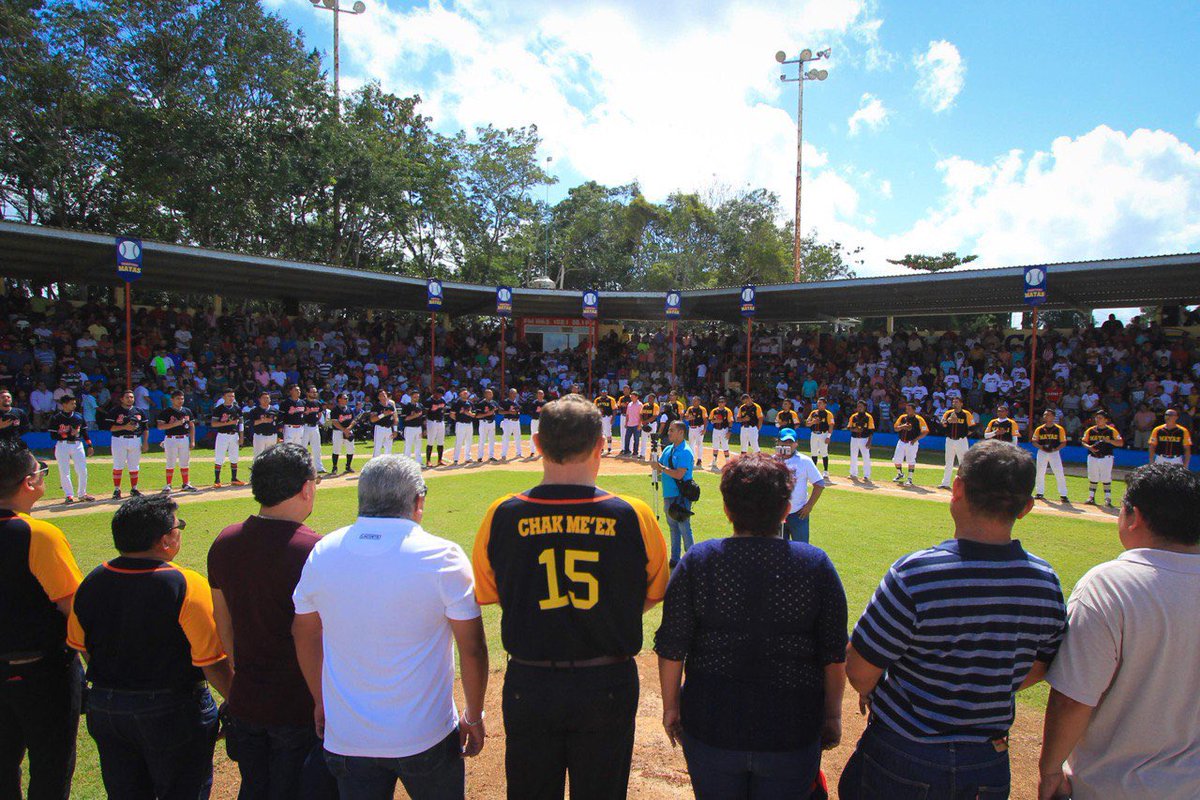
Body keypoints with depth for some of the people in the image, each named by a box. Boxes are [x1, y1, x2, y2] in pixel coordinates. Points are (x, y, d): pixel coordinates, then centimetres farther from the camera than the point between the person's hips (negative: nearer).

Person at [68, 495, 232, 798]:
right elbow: (213, 663, -22)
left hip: (104, 708, 6)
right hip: (172, 712, -5)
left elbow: (80, 645, 8)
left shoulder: (92, 583, -7)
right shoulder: (188, 586, -25)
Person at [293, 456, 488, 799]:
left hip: (346, 739, 3)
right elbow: (472, 650, -13)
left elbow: (305, 636, 7)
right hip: (426, 737, -3)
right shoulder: (442, 557, -17)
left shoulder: (322, 553, -5)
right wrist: (473, 717, 2)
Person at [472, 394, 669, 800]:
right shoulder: (634, 516, -15)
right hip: (608, 688, 0)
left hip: (528, 687, 1)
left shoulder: (501, 516, -13)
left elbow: (488, 594, 2)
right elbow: (653, 596, 0)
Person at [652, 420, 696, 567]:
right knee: (673, 527, 15)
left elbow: (679, 474, -22)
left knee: (684, 528, -4)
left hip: (681, 496, -8)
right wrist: (655, 465, -6)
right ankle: (675, 559, 24)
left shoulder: (686, 452, -13)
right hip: (668, 495, 8)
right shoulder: (667, 449, 13)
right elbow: (658, 469, 14)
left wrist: (661, 467, -17)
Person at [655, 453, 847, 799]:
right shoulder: (816, 565, -9)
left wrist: (671, 705, 6)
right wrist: (832, 715, 10)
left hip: (710, 728, 0)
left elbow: (672, 648, -7)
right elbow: (835, 655, -4)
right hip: (792, 731, 0)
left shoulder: (697, 561, -10)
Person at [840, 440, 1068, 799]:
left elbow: (859, 671, -19)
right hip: (990, 767, 4)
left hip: (904, 761, -4)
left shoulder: (915, 574, -28)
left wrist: (871, 692, 4)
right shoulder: (1047, 582, -11)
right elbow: (1037, 669, 6)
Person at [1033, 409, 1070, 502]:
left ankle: (1063, 495, 0)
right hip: (1042, 452, 3)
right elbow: (1034, 442, 6)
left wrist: (1055, 449, -16)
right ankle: (1040, 493, 18)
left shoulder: (1059, 429, -2)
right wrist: (1042, 447, -12)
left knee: (1059, 474, -6)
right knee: (1040, 473, 7)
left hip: (1054, 452, -2)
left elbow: (1063, 443, -1)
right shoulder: (1039, 429, 4)